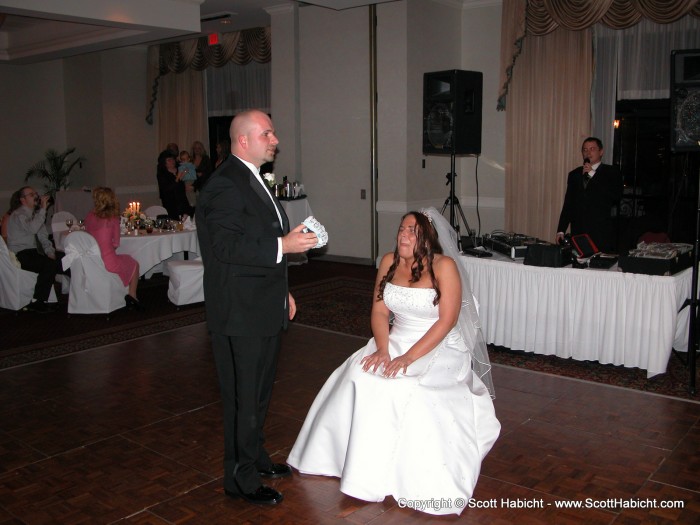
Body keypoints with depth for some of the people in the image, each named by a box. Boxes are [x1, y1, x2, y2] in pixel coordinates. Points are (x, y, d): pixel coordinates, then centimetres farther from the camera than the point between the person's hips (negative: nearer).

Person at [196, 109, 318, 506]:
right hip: (240, 314, -10)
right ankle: (241, 478, 18)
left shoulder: (253, 180, 15)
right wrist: (282, 246, -30)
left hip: (265, 309, 10)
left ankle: (256, 458, 39)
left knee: (260, 390, 22)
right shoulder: (225, 184, -17)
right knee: (243, 397, 3)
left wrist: (283, 292, 20)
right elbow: (227, 247, -26)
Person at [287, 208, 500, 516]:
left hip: (438, 347, -5)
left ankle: (410, 475, -15)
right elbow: (379, 311, 2)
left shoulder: (444, 266, -13)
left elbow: (447, 321, -17)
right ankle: (367, 468, -6)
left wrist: (409, 357, -24)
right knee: (360, 378, -18)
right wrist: (382, 349, -16)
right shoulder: (389, 262, 3)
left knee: (408, 389, -30)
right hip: (395, 341, 5)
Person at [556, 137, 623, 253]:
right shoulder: (574, 174, 17)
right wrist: (561, 230, 8)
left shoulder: (611, 172, 7)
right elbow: (568, 204, 16)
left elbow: (616, 196, -11)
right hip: (578, 233, 3)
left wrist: (592, 174, -8)